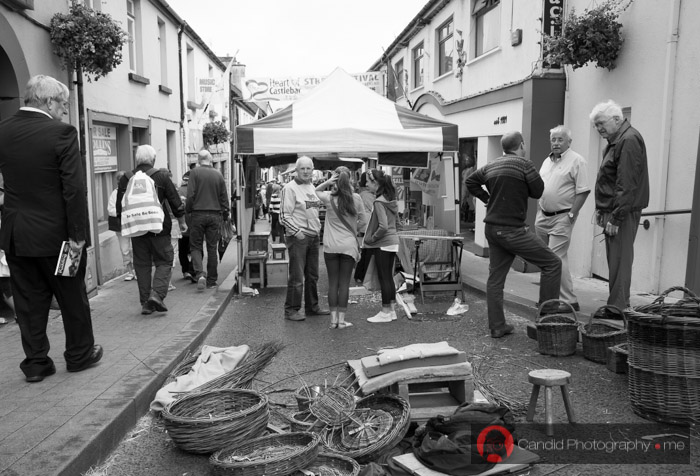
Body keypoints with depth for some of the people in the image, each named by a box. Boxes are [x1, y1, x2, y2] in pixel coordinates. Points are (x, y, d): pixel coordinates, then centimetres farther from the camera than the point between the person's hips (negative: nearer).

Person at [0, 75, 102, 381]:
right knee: (73, 298, 12)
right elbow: (74, 189, -18)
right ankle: (80, 354, 27)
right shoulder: (61, 132, -15)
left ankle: (35, 363, 21)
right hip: (55, 233, -5)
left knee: (29, 301, 13)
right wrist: (77, 234, -14)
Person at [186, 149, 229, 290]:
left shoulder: (195, 172, -4)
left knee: (195, 246, 7)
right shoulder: (218, 174, 4)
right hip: (215, 215, 2)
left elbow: (190, 195, -8)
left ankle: (200, 274, -14)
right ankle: (211, 280, 14)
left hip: (198, 214, -2)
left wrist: (188, 210, 6)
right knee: (212, 248, 8)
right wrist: (225, 215, 17)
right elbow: (224, 198, 7)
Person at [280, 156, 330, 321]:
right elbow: (284, 215, -12)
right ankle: (291, 310, 4)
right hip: (298, 237, -8)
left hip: (314, 236, 8)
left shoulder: (312, 187, 15)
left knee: (312, 275, 14)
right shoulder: (290, 188, -9)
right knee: (297, 276, -5)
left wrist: (318, 229, 14)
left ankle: (312, 307, 25)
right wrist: (296, 231, -19)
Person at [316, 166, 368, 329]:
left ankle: (333, 319, 11)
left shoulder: (329, 198, -5)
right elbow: (363, 221, 2)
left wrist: (328, 182, 0)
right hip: (349, 245, 0)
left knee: (333, 282, 8)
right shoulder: (356, 198, -4)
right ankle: (341, 319, 9)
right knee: (344, 283, 5)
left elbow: (316, 191, 16)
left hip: (331, 246, 0)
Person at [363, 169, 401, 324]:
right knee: (388, 277, 14)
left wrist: (372, 238, -10)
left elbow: (383, 226, -25)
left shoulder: (379, 202, -18)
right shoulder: (391, 199, 8)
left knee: (383, 278, 0)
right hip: (393, 241, 8)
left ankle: (385, 312, 8)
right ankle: (391, 310, 22)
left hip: (382, 244, -8)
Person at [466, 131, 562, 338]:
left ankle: (497, 327, 16)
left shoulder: (490, 166, 12)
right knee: (552, 263, 3)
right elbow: (538, 191, -5)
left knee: (495, 278, 12)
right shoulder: (524, 164, -9)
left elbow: (470, 181, 23)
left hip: (491, 229, 8)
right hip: (512, 230, -8)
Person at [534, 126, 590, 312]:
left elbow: (583, 191, -13)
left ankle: (569, 301, -6)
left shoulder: (576, 161, -7)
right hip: (543, 216, 8)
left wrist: (571, 215, -16)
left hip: (562, 217, -7)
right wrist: (539, 209, 14)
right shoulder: (547, 161, 17)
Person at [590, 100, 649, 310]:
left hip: (623, 213, -10)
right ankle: (619, 307, 21)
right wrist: (601, 210, 15)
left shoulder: (629, 140, -14)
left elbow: (626, 185, -20)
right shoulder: (616, 141, 18)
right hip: (613, 212, 10)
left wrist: (615, 218, -21)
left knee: (620, 261, -7)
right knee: (615, 261, 13)